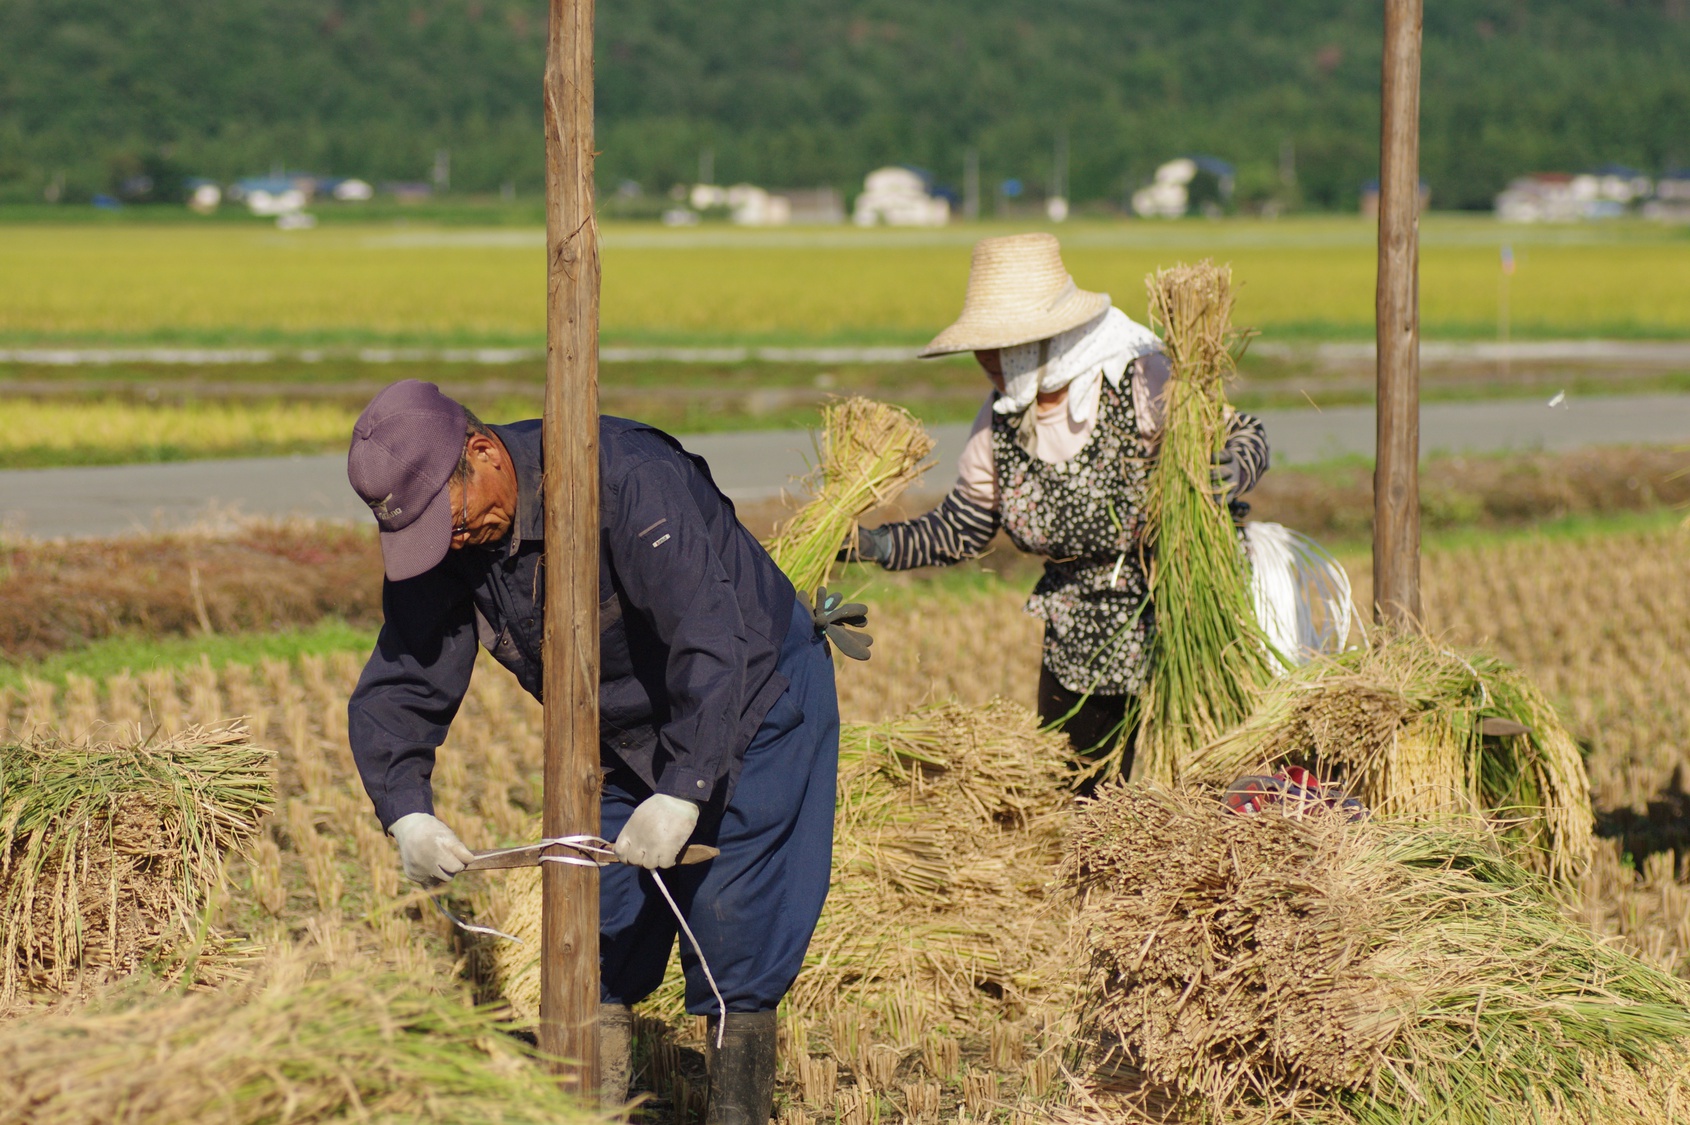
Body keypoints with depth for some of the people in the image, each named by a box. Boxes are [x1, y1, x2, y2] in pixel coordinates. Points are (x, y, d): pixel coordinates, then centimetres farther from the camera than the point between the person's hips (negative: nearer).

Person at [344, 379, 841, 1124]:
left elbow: (712, 645, -36)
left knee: (729, 921, -12)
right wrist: (406, 814, -24)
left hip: (751, 706, -7)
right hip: (632, 740, 7)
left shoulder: (627, 481, -33)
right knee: (600, 930, 1)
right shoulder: (442, 545, -11)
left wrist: (681, 797, -40)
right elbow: (395, 691, -6)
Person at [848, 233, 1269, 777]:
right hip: (1080, 641, 6)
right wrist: (876, 544, -7)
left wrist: (1232, 471, -34)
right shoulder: (1002, 419, -2)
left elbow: (1243, 436, -10)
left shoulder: (1139, 384, -20)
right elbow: (961, 528, 8)